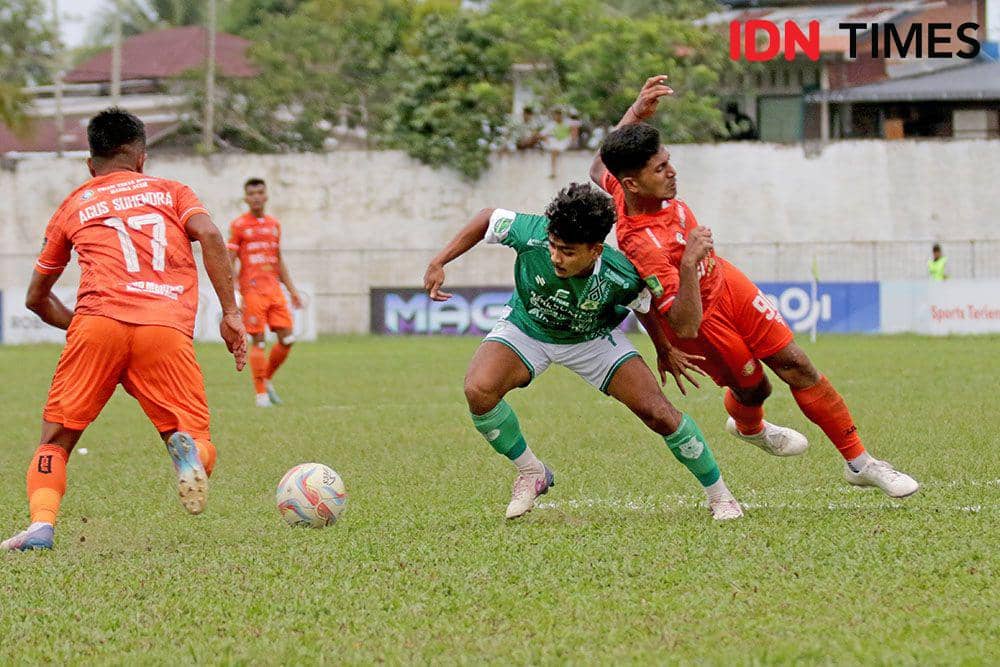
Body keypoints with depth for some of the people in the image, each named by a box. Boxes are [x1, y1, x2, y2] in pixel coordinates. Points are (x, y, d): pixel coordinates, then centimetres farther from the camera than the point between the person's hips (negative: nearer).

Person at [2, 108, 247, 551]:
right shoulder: (171, 192, 25)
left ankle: (41, 523, -15)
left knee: (56, 440, 12)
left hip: (97, 323, 1)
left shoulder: (73, 206, 28)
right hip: (167, 329, -1)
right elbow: (210, 236, 4)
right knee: (199, 444, 7)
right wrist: (230, 314, 4)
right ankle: (186, 447, -29)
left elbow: (37, 298, 33)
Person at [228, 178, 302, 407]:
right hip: (252, 291, -5)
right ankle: (261, 393, 0)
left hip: (274, 290, 5)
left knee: (287, 339, 0)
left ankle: (267, 380, 20)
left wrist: (292, 289, 19)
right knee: (259, 342, -6)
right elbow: (230, 262, -4)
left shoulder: (274, 224, 15)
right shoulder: (238, 225, -2)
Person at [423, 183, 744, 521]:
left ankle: (719, 495, 13)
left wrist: (666, 351, 8)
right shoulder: (532, 235, -36)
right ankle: (531, 474, -1)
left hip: (593, 338, -1)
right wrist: (438, 264, -16)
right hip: (527, 327, 1)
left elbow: (644, 305, -9)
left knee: (658, 413, -10)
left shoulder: (621, 278, -34)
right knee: (478, 391, -27)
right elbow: (488, 217, -15)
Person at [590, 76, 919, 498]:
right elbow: (685, 326, -40)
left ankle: (859, 463, 19)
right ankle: (748, 427, 51)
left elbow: (599, 169, 8)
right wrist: (688, 263, -51)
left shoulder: (626, 185, -18)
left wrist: (637, 112, 1)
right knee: (753, 388, 12)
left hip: (726, 282, 7)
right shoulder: (642, 246, -40)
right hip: (701, 318, -7)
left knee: (798, 367, 6)